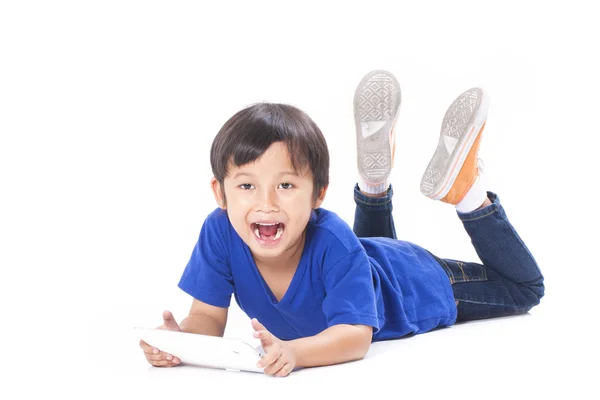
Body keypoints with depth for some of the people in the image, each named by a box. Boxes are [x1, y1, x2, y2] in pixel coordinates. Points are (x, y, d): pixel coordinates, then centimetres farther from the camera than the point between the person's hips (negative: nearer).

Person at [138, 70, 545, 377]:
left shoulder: (332, 245, -47)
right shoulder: (220, 232, -35)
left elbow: (355, 336, -50)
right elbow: (209, 317, -28)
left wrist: (294, 351, -69)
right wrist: (182, 338, -52)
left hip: (418, 285, -4)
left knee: (524, 287, 18)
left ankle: (467, 190, 14)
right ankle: (373, 182, 29)